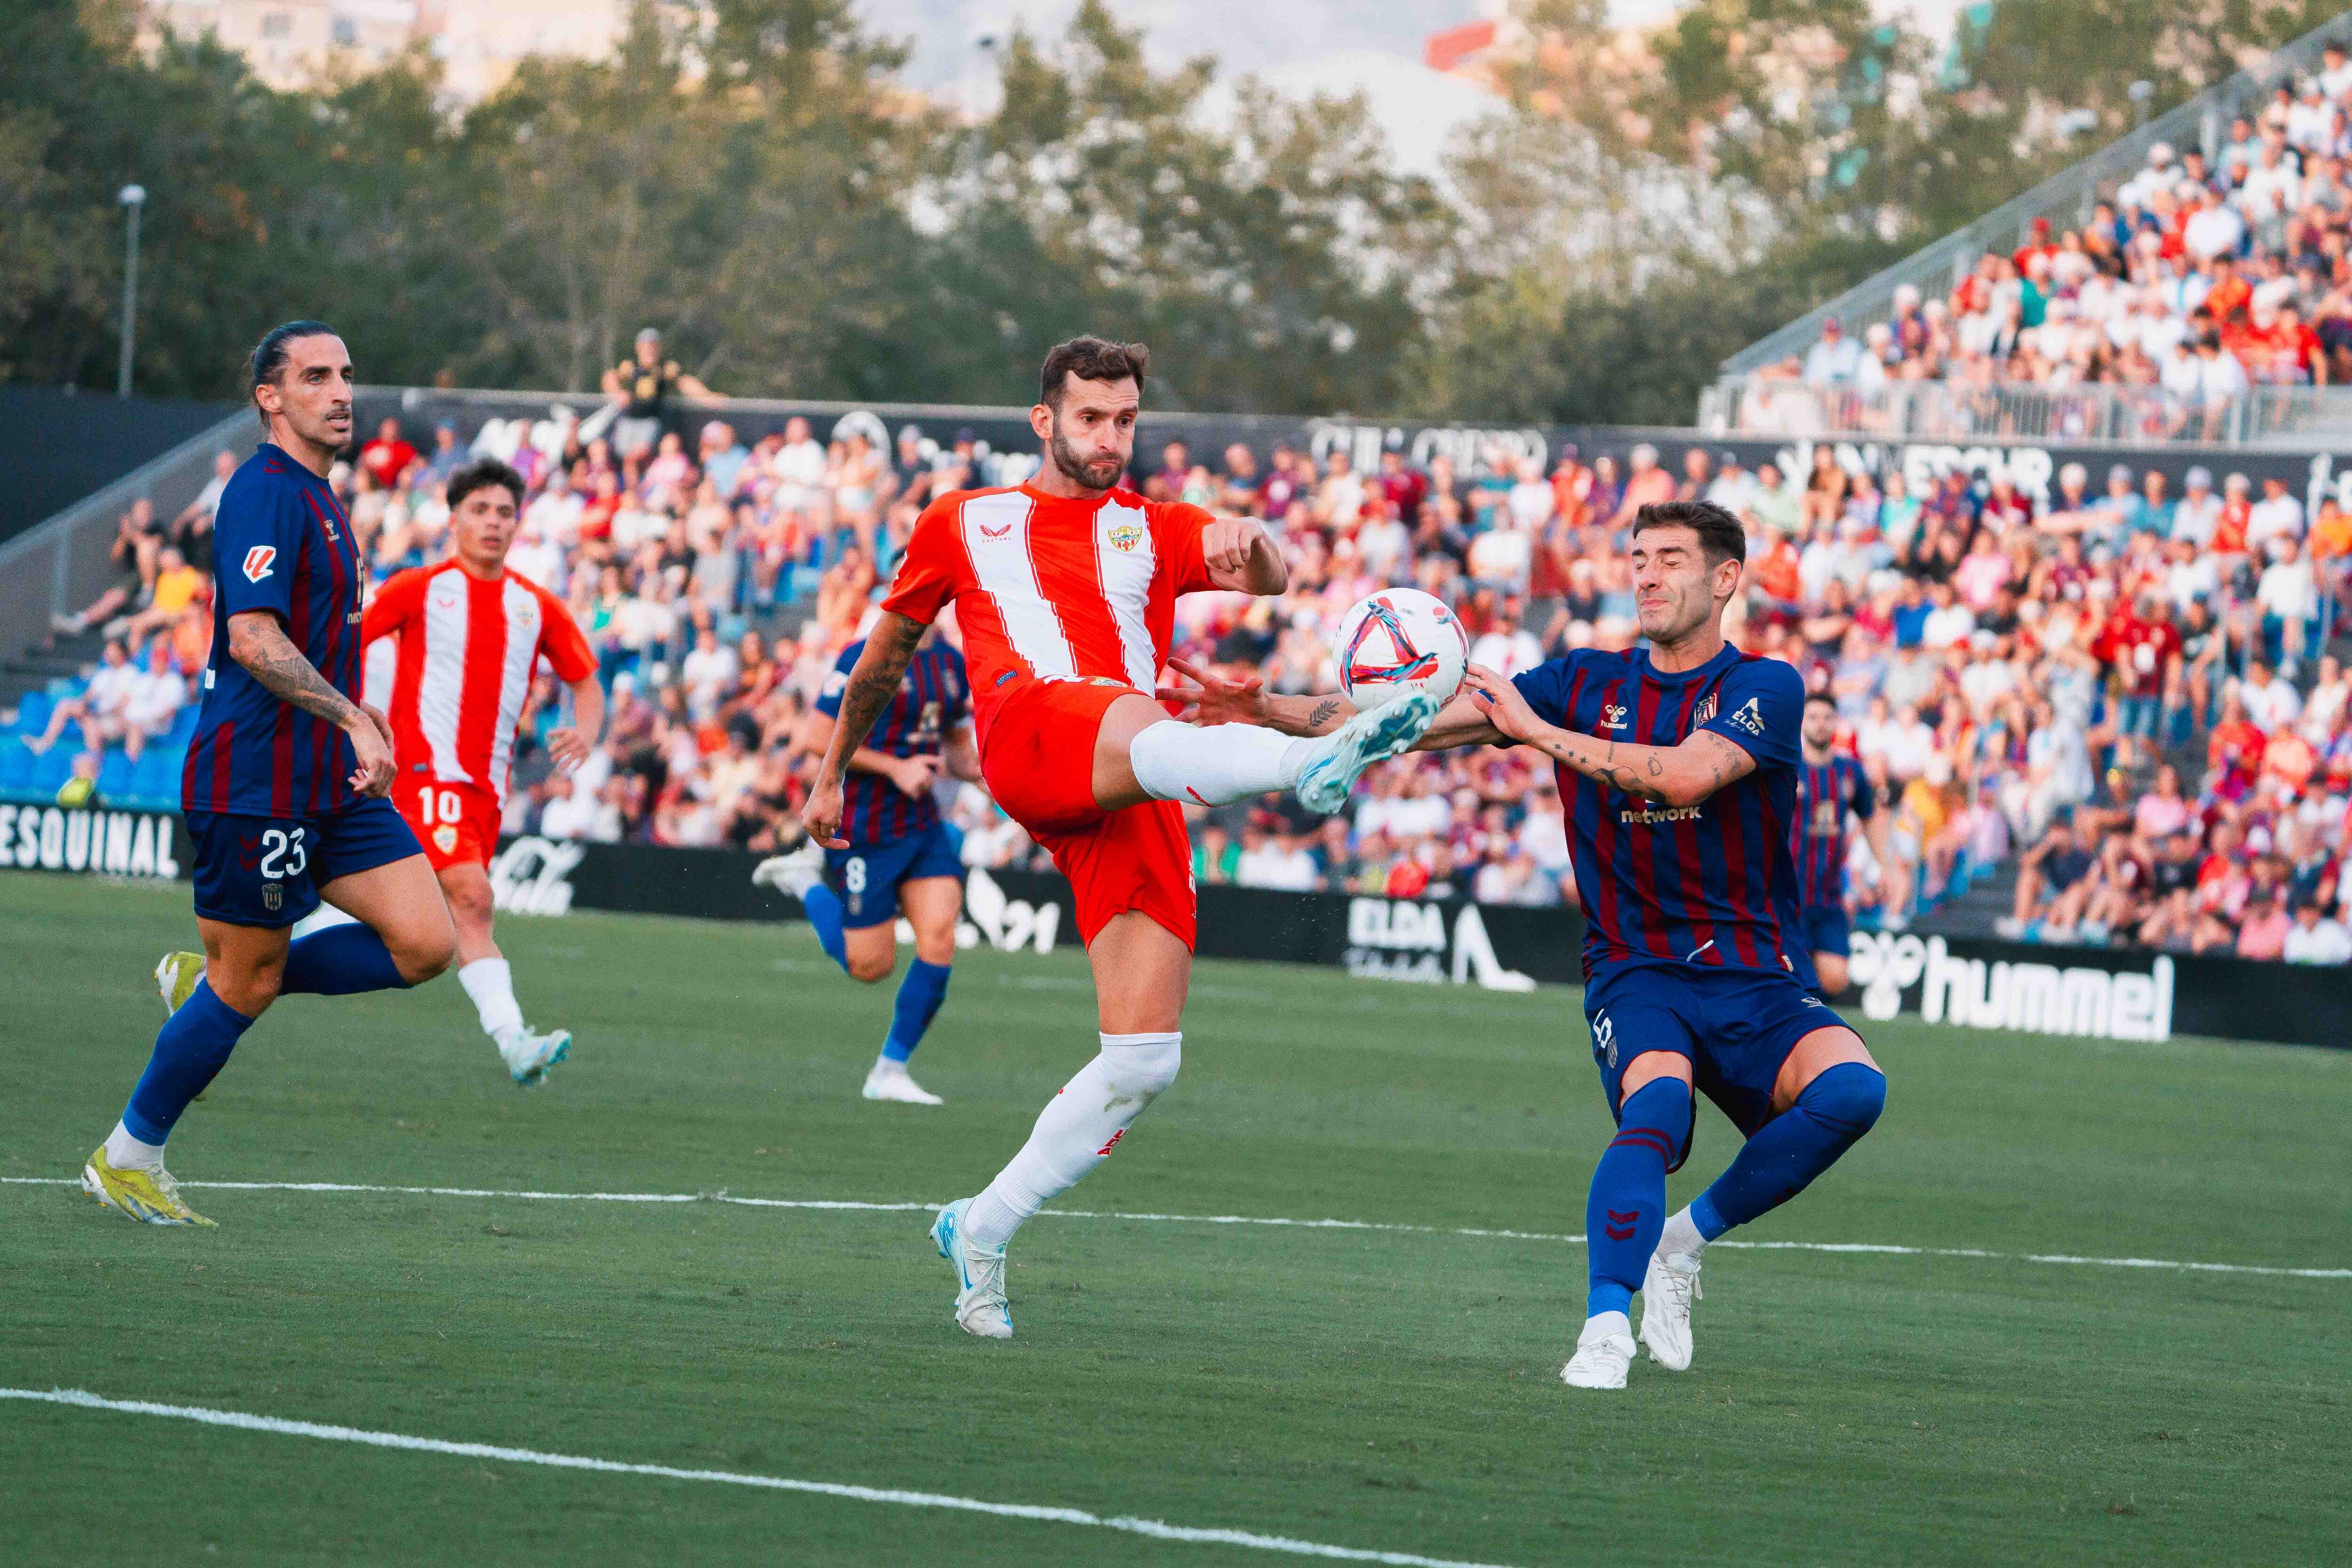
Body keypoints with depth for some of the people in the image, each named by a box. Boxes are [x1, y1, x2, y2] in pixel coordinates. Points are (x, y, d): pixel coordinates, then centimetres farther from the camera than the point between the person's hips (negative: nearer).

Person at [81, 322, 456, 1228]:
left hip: (327, 778, 9)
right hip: (256, 781, -9)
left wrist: (350, 713, 24)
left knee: (425, 944, -2)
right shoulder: (265, 493, -14)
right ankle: (126, 1160, 14)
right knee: (247, 984, -2)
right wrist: (350, 719, -26)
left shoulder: (317, 499, 17)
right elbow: (253, 640, -24)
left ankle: (208, 980, 13)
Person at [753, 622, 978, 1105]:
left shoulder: (954, 664, 8)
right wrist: (895, 767, -18)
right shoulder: (867, 658, -14)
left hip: (922, 825, 6)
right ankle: (807, 881, 27)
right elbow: (817, 739, -15)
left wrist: (978, 768, -3)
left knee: (940, 938, -11)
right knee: (871, 966, 0)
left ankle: (890, 1071, 3)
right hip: (862, 827, -6)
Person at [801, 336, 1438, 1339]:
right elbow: (884, 656, 38)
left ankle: (981, 1230, 7)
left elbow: (1272, 579, 10)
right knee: (1134, 722, -41)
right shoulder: (964, 524, 27)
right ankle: (1313, 761, -75)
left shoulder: (1156, 530, 29)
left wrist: (1252, 543, -14)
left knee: (1145, 1058, -7)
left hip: (1134, 806, 4)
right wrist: (831, 776, 41)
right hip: (1026, 733, -4)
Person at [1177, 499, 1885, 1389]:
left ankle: (1686, 1238, -7)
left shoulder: (1764, 688, -3)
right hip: (1634, 971, 0)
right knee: (1659, 1100, -33)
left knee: (1851, 1088, -28)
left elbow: (1685, 775, -23)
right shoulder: (1588, 682, 8)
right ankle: (1604, 1329, -37)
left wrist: (1539, 732, -18)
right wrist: (1269, 710, -4)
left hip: (1754, 980, 0)